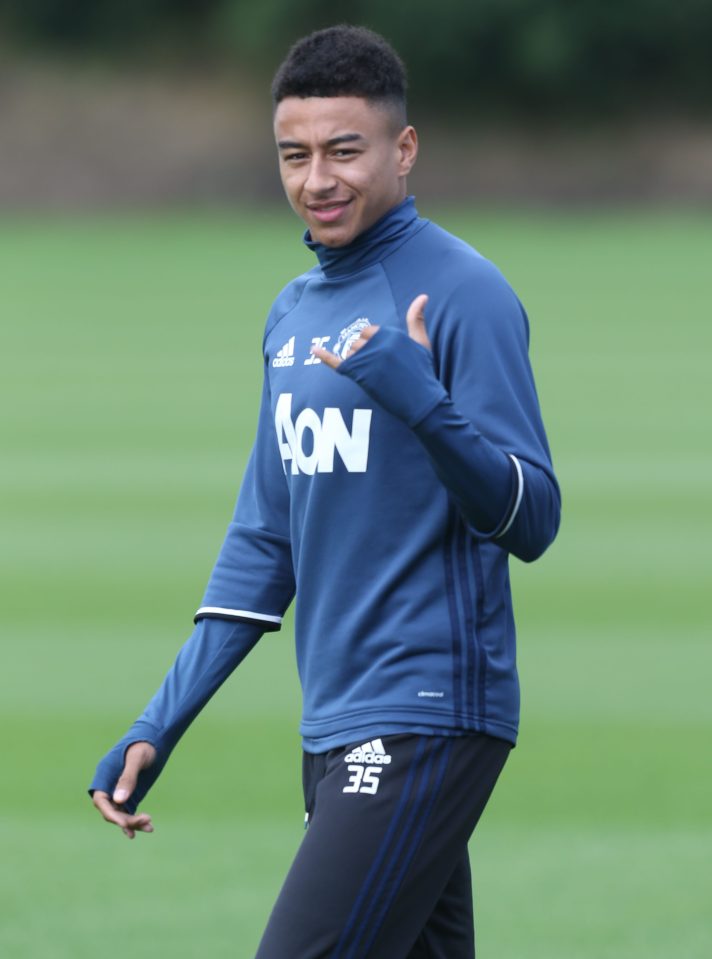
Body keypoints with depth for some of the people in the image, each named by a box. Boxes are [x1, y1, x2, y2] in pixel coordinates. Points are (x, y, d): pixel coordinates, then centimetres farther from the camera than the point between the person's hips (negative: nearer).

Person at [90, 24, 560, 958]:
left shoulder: (461, 294, -8)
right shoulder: (295, 313, 16)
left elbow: (532, 521, -12)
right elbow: (265, 543, 21)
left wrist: (421, 401, -27)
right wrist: (160, 725, 15)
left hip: (429, 724, -8)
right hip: (335, 734, 8)